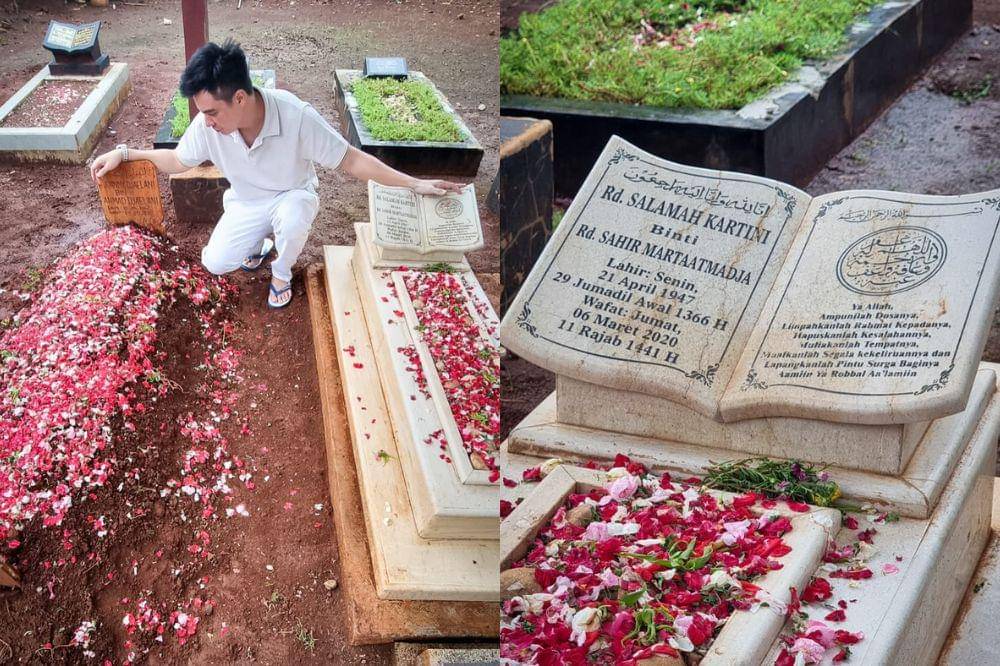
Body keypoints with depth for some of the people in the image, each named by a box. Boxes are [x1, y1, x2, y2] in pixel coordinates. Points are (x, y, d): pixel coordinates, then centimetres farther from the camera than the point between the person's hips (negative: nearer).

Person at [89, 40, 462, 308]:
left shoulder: (297, 117, -36)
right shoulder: (208, 124, -25)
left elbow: (351, 161, -27)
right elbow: (177, 161, -4)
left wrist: (415, 184, -31)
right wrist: (124, 154, -15)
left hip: (293, 195, -3)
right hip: (245, 203, 3)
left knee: (291, 220, -37)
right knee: (215, 263, -14)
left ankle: (281, 273, -3)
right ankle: (259, 243, 22)